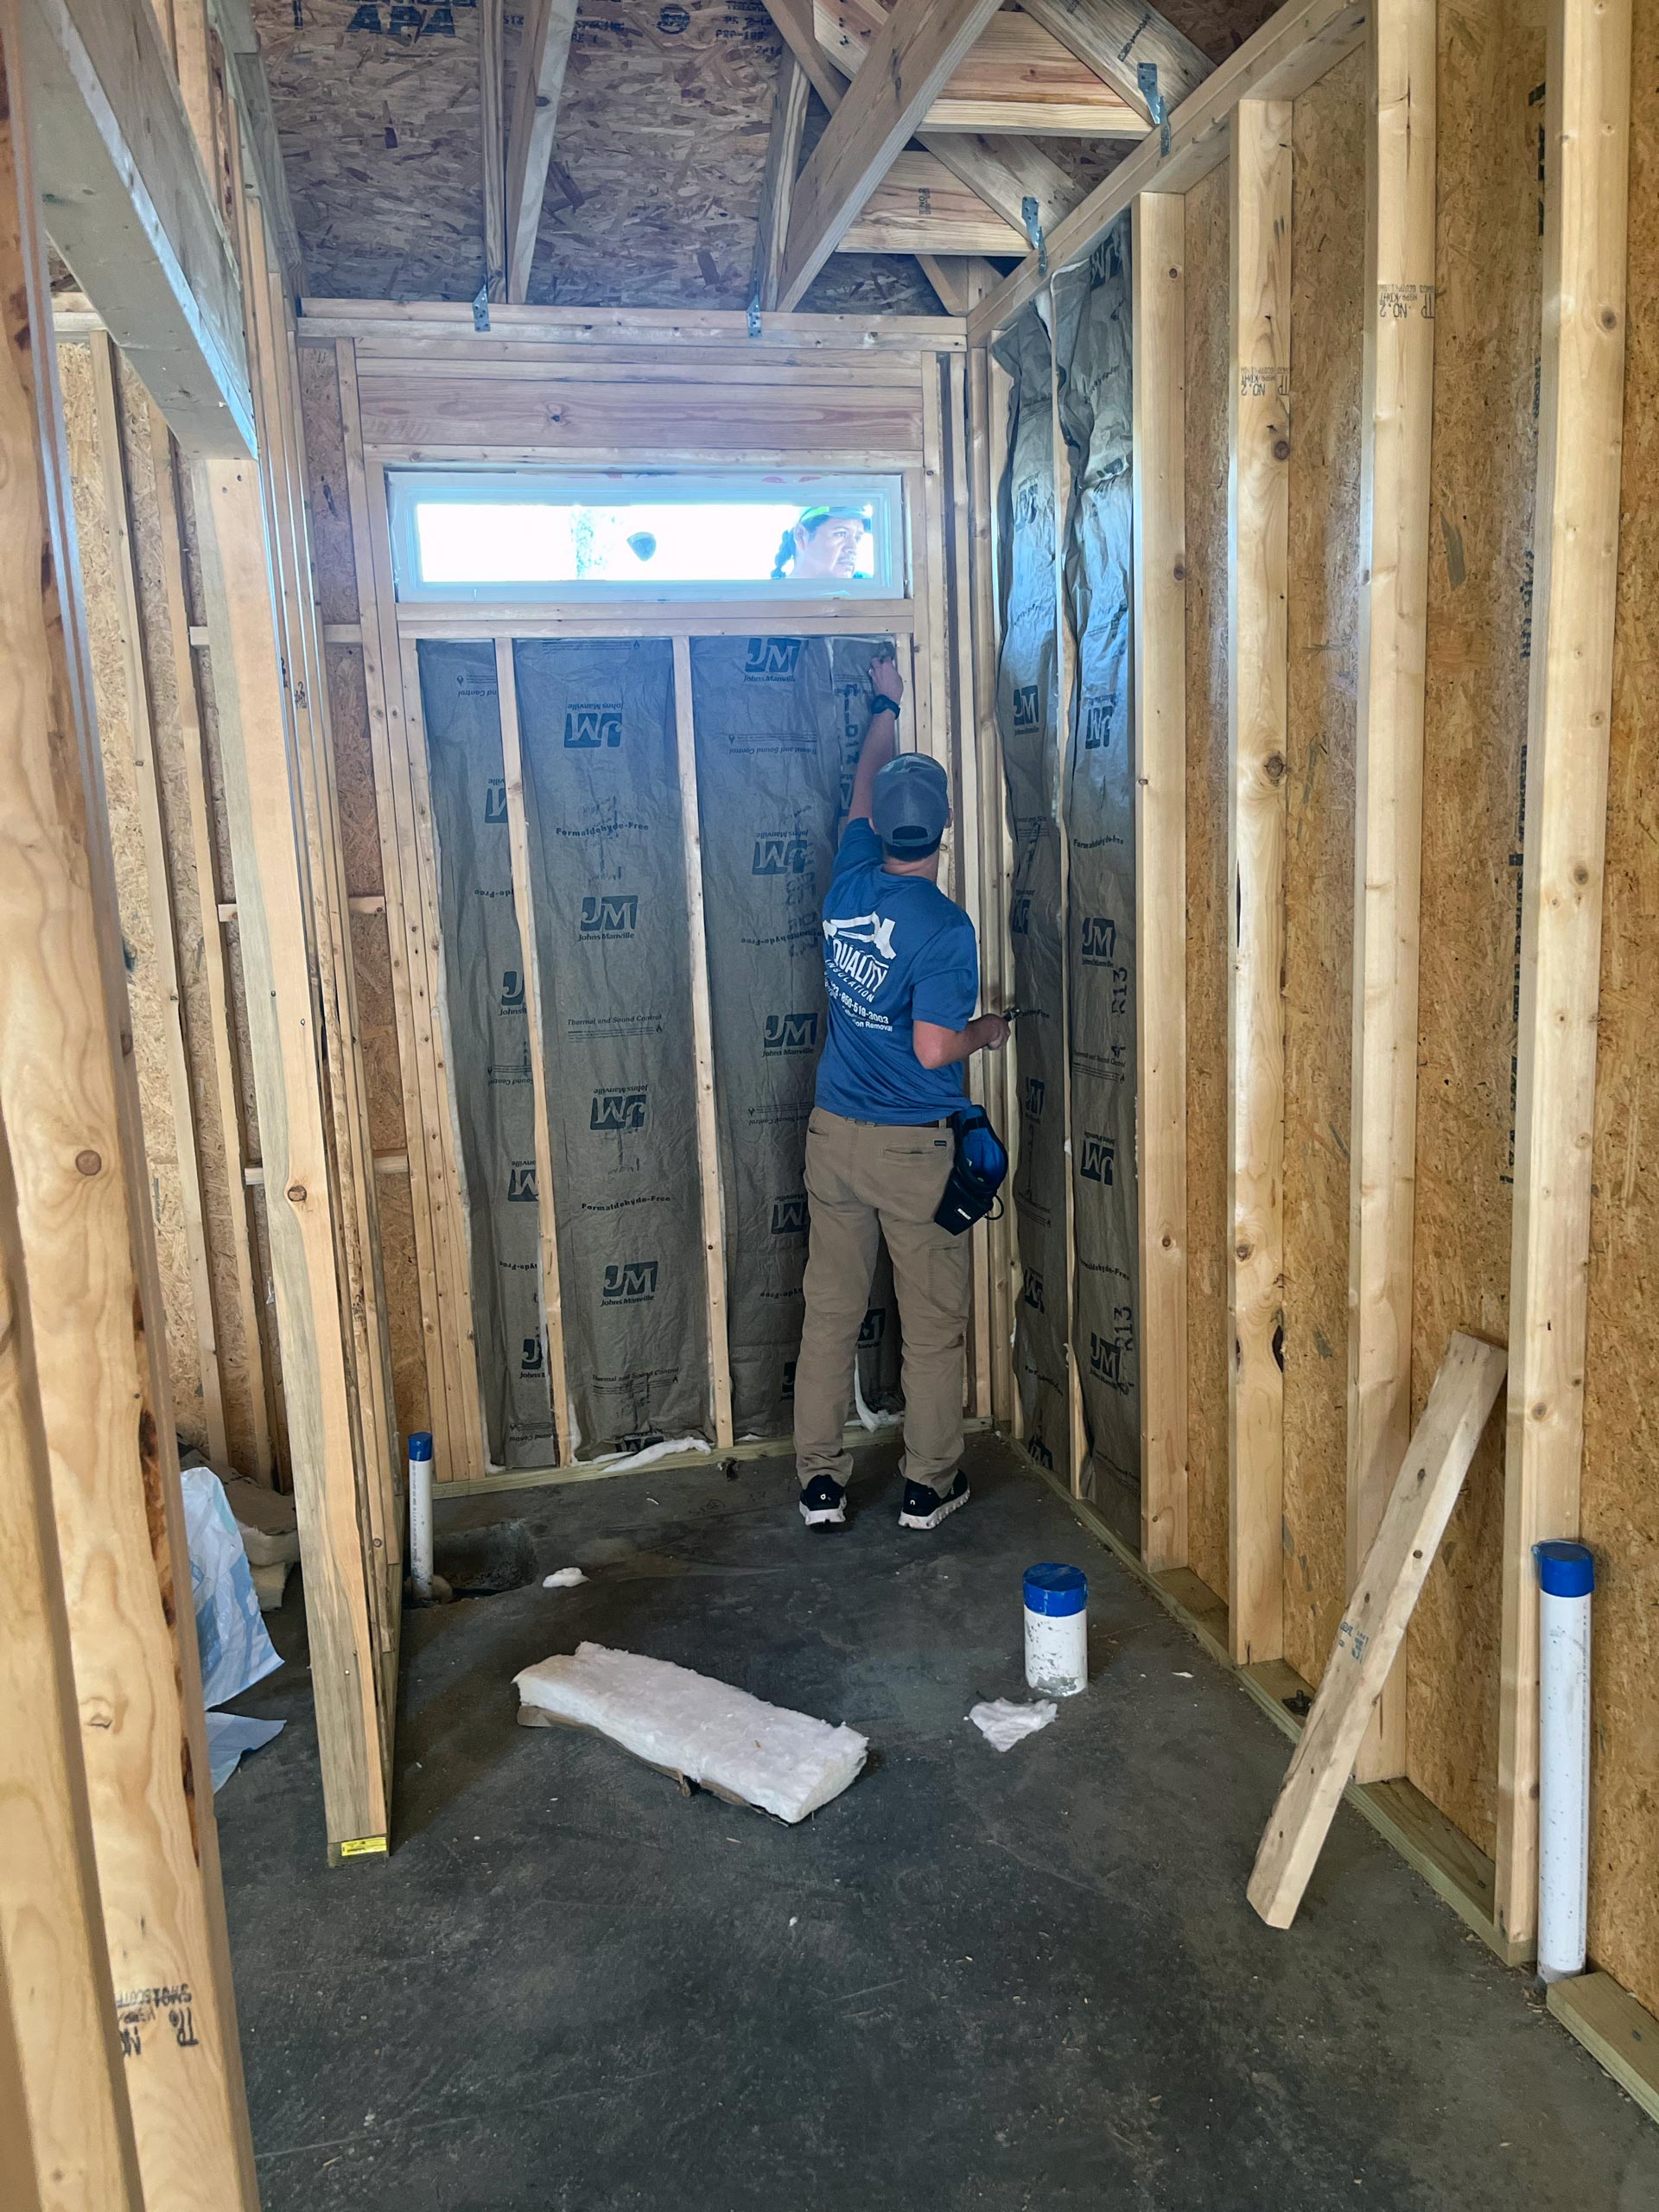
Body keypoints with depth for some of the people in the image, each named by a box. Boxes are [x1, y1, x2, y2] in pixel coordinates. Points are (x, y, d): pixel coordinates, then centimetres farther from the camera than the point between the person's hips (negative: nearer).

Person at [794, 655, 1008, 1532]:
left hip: (834, 1131, 5)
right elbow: (934, 1048, -20)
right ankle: (929, 1484, 20)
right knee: (933, 1322, 10)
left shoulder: (850, 882, 0)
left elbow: (863, 792, 19)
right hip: (914, 1146, -5)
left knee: (829, 1312, 11)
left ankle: (820, 1481, 20)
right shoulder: (943, 926, -18)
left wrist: (887, 706, 34)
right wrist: (986, 1031, 2)